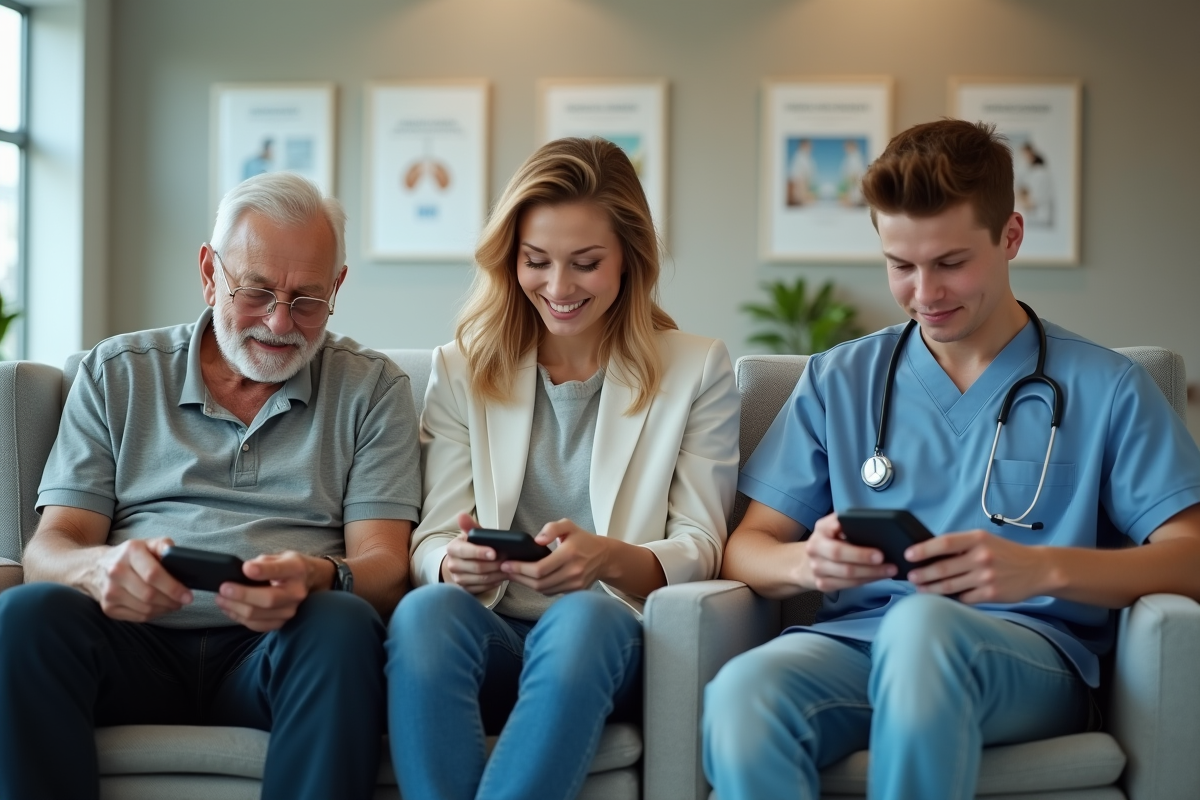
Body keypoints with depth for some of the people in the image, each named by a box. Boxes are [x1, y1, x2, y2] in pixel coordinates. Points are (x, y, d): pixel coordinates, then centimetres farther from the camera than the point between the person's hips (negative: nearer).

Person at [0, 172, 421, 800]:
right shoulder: (116, 374, 16)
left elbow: (383, 570, 3)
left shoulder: (372, 389, 13)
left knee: (343, 625, -34)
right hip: (135, 644, 1)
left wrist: (317, 580, -23)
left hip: (274, 654, 0)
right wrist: (98, 568, -19)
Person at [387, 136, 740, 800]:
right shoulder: (461, 371, 15)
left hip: (613, 630, -1)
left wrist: (610, 559, -20)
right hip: (491, 634, 2)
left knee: (581, 616, -38)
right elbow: (432, 543, 8)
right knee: (425, 610, -34)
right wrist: (455, 564, -19)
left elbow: (701, 549, 3)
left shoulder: (697, 370, 10)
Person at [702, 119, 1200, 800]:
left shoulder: (1107, 389, 13)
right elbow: (748, 546, 14)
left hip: (1029, 656, -1)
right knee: (741, 691, -37)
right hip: (855, 638, 2)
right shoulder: (837, 382, 21)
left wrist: (1043, 568, -17)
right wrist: (806, 562, -12)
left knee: (922, 625, -40)